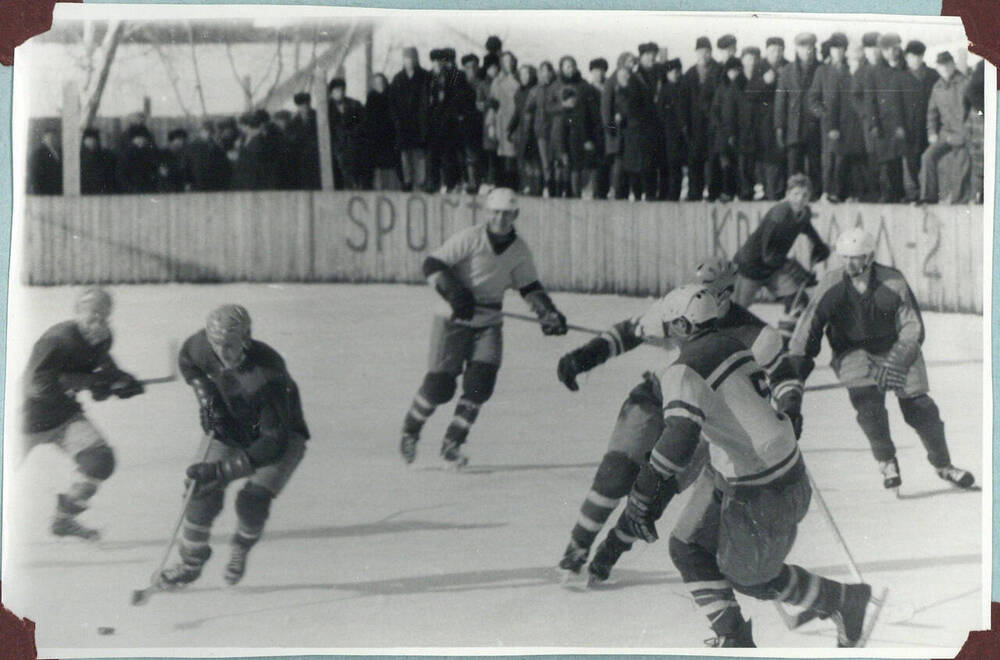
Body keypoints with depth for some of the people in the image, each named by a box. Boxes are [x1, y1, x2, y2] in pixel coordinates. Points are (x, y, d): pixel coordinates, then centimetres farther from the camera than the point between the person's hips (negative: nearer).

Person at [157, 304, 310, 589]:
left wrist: (221, 469, -42)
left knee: (253, 500, -23)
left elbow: (274, 443, -38)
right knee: (205, 491, -12)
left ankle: (241, 548, 10)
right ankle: (191, 562, 8)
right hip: (230, 428, 5)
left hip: (282, 435, -5)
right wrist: (204, 391, -13)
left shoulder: (267, 373, -38)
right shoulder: (202, 345, -22)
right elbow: (186, 361, 6)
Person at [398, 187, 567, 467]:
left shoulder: (520, 251, 3)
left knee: (481, 382, -12)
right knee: (440, 384, -9)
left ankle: (452, 443, 2)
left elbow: (530, 286, 14)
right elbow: (432, 264, -14)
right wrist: (453, 291, -28)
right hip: (454, 318, -4)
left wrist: (548, 312, 0)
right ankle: (410, 431, 18)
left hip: (489, 323, 4)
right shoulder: (469, 239, -13)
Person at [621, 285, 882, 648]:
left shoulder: (684, 372, -20)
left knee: (748, 576, 10)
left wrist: (644, 492, -34)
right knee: (687, 548, 15)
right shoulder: (732, 347, 6)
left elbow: (681, 433, -35)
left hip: (762, 494, -9)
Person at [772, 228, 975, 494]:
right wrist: (790, 392, -29)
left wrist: (896, 364, -32)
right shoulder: (832, 287, -19)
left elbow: (913, 328, -15)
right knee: (867, 401, -24)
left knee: (918, 408, -4)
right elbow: (807, 335, -21)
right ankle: (887, 462, 0)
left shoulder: (894, 284, -20)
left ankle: (942, 465, 22)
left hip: (897, 347, 0)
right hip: (853, 351, 0)